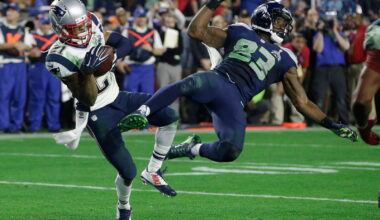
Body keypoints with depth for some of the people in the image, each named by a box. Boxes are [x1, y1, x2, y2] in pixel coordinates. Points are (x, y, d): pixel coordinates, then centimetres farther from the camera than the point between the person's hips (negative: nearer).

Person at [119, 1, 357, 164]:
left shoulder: (284, 60, 24)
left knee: (231, 151, -22)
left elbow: (303, 102, 22)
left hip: (234, 101, 2)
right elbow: (196, 30, 19)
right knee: (190, 84, -39)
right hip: (216, 81, -2)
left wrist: (331, 124, 12)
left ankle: (192, 148, 7)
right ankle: (142, 113, -42)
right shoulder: (240, 33, 23)